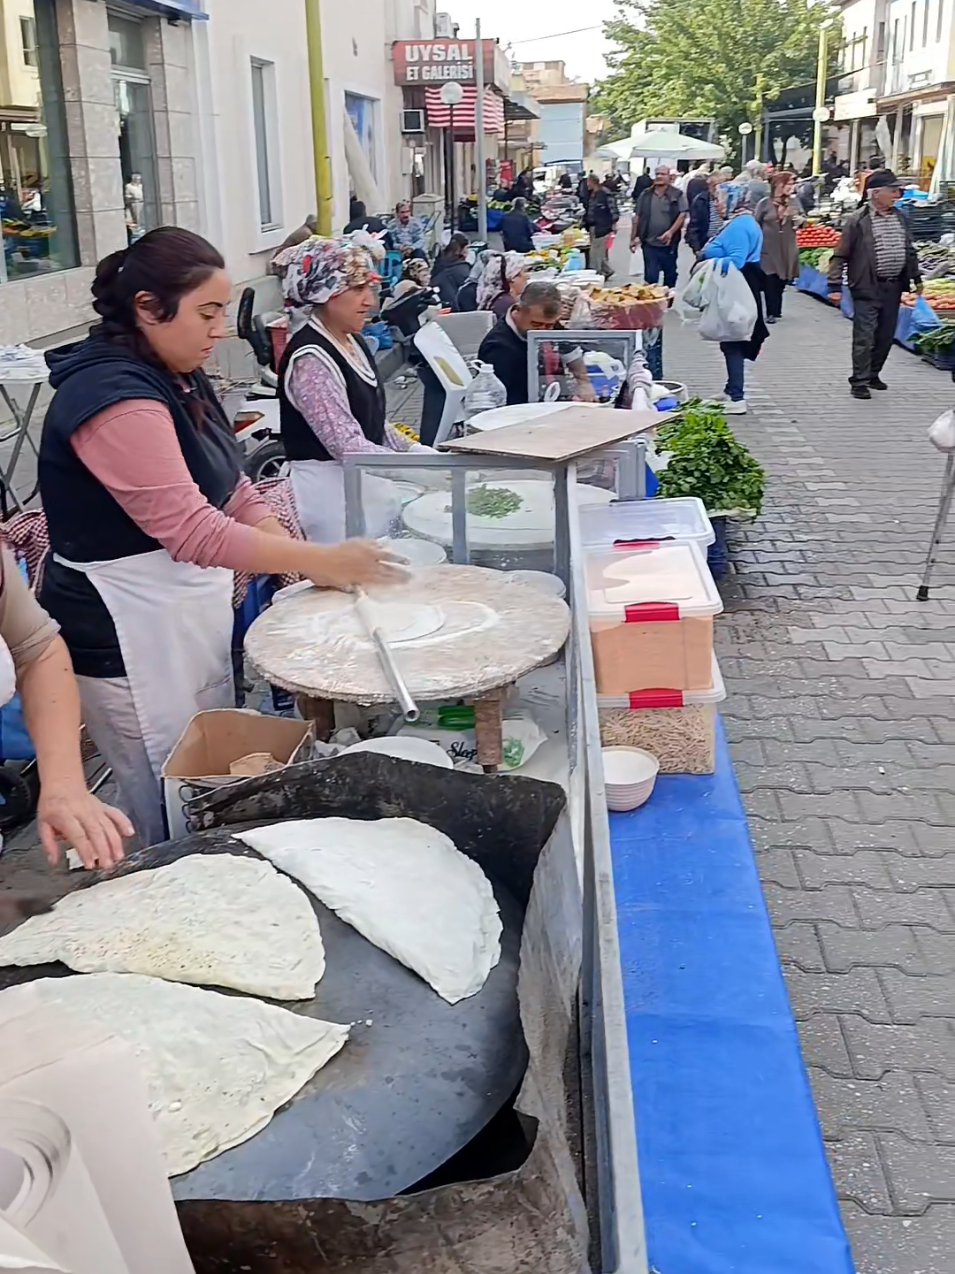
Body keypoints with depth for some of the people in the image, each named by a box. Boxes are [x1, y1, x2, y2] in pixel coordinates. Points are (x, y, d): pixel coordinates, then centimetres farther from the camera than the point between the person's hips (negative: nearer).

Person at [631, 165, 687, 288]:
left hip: (669, 244, -1)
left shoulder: (677, 195, -2)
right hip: (649, 244, 1)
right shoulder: (646, 195, 6)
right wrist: (633, 237, 5)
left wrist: (671, 232, -21)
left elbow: (682, 215, -8)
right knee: (650, 277, -3)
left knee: (670, 275, 13)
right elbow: (637, 217, 9)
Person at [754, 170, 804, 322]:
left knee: (782, 281, 9)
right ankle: (771, 313, 0)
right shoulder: (764, 203, -6)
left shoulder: (795, 201, 3)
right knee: (770, 282, -5)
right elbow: (756, 226, 0)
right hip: (769, 249, -3)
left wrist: (800, 221, -11)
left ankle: (776, 310, 21)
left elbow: (801, 218, 13)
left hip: (787, 250, 3)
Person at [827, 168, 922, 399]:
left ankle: (873, 374, 26)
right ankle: (859, 382, 1)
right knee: (864, 336, -6)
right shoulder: (856, 221, -10)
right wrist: (835, 286, -13)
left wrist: (916, 277, 18)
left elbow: (909, 250, 19)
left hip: (893, 286, 6)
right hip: (867, 288, -6)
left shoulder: (899, 217, 9)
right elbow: (840, 255, -9)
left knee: (886, 335, 11)